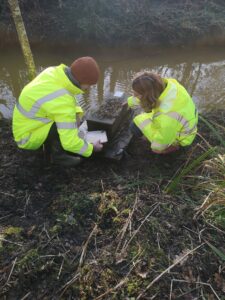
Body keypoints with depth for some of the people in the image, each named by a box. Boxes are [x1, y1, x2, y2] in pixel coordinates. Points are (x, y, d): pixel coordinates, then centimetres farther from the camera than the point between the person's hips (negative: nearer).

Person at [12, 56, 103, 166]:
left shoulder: (55, 72, -12)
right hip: (27, 136, -8)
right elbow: (70, 142, -33)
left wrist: (76, 112, -8)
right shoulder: (62, 102, -36)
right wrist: (92, 148, -16)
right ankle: (60, 154, -2)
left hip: (27, 124, 8)